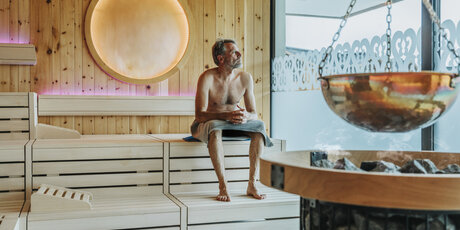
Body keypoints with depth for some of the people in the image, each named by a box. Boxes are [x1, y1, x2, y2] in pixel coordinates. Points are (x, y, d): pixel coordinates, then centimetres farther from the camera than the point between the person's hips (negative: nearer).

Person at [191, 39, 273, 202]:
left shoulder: (245, 78, -6)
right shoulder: (207, 78, -19)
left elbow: (254, 113, -4)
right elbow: (200, 114, -25)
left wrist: (246, 116, -30)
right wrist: (226, 116, -41)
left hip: (233, 123, 4)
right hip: (206, 124, -4)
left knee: (259, 125, -22)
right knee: (214, 128, -38)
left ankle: (252, 185, -22)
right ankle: (223, 187, -35)